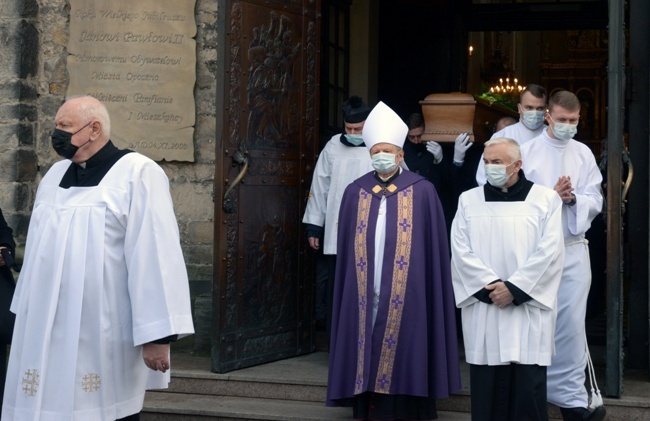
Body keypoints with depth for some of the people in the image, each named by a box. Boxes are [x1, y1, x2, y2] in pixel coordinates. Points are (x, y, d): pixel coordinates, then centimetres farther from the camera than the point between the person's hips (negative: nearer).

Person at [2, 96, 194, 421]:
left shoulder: (137, 174, -8)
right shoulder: (55, 175, 14)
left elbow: (154, 256, -14)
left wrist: (158, 334, -18)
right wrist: (27, 316, 20)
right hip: (48, 331, 6)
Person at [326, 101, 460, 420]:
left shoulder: (422, 191, 1)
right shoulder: (355, 192, 8)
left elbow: (434, 246, 1)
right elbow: (346, 249, 10)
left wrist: (429, 289, -4)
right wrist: (348, 287, 5)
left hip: (406, 292, -2)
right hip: (365, 290, 2)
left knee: (402, 349, -2)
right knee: (368, 348, 3)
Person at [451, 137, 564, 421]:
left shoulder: (546, 200, 4)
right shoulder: (469, 201, 10)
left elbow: (549, 251, -5)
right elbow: (461, 252, 1)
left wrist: (514, 287, -12)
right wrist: (489, 285, -11)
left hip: (528, 310, -2)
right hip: (483, 310, 2)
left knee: (528, 387, -2)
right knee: (487, 389, 2)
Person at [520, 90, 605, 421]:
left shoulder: (584, 154, 8)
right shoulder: (527, 152, 0)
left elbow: (595, 201, 5)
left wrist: (573, 198, -14)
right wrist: (552, 196, -16)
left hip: (573, 250, 2)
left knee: (571, 326, 1)